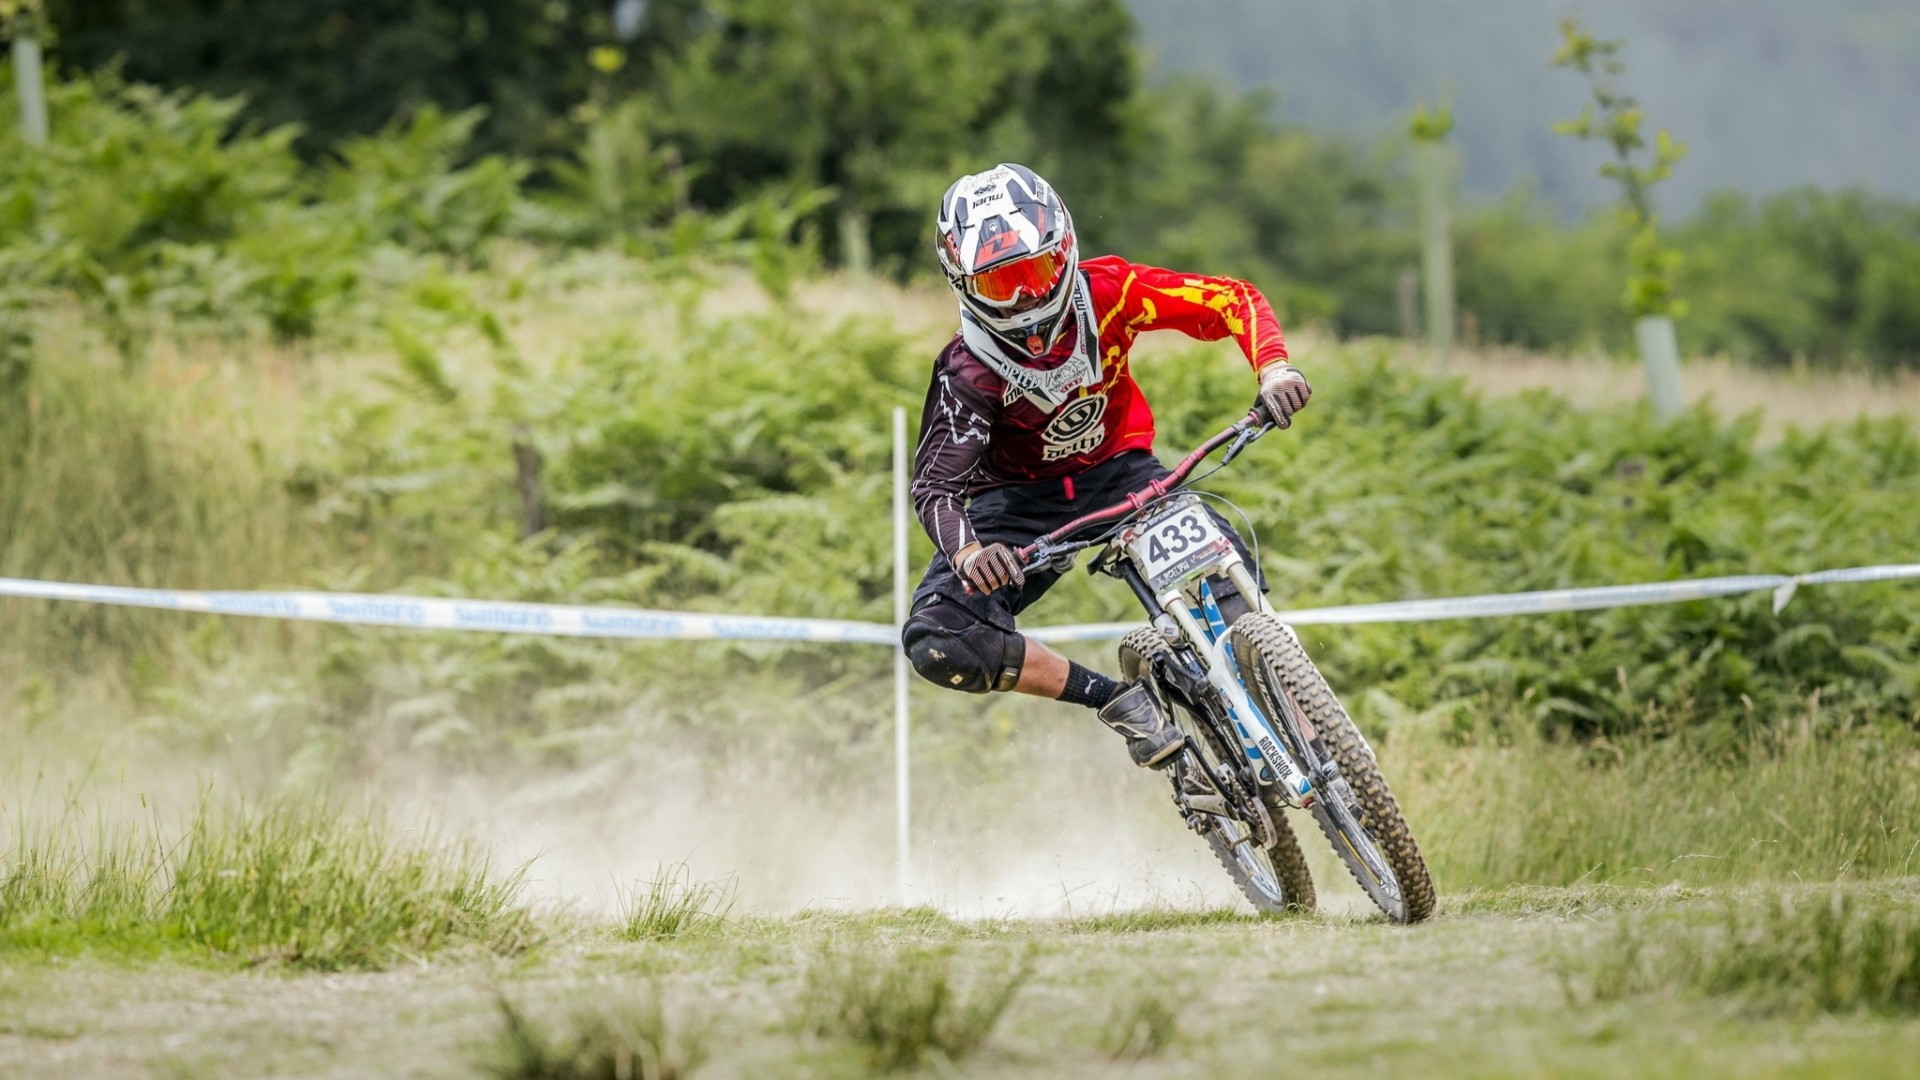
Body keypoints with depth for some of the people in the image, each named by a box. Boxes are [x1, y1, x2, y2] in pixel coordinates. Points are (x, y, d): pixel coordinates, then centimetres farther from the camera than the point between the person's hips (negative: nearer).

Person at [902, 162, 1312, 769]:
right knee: (935, 641, -26)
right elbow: (934, 484, -31)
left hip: (1118, 469, 1)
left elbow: (1233, 302, -17)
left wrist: (1274, 372, -36)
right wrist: (967, 552, -53)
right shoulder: (969, 372, -25)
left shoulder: (1105, 292, -20)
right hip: (1019, 499, -1)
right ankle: (1118, 701, -16)